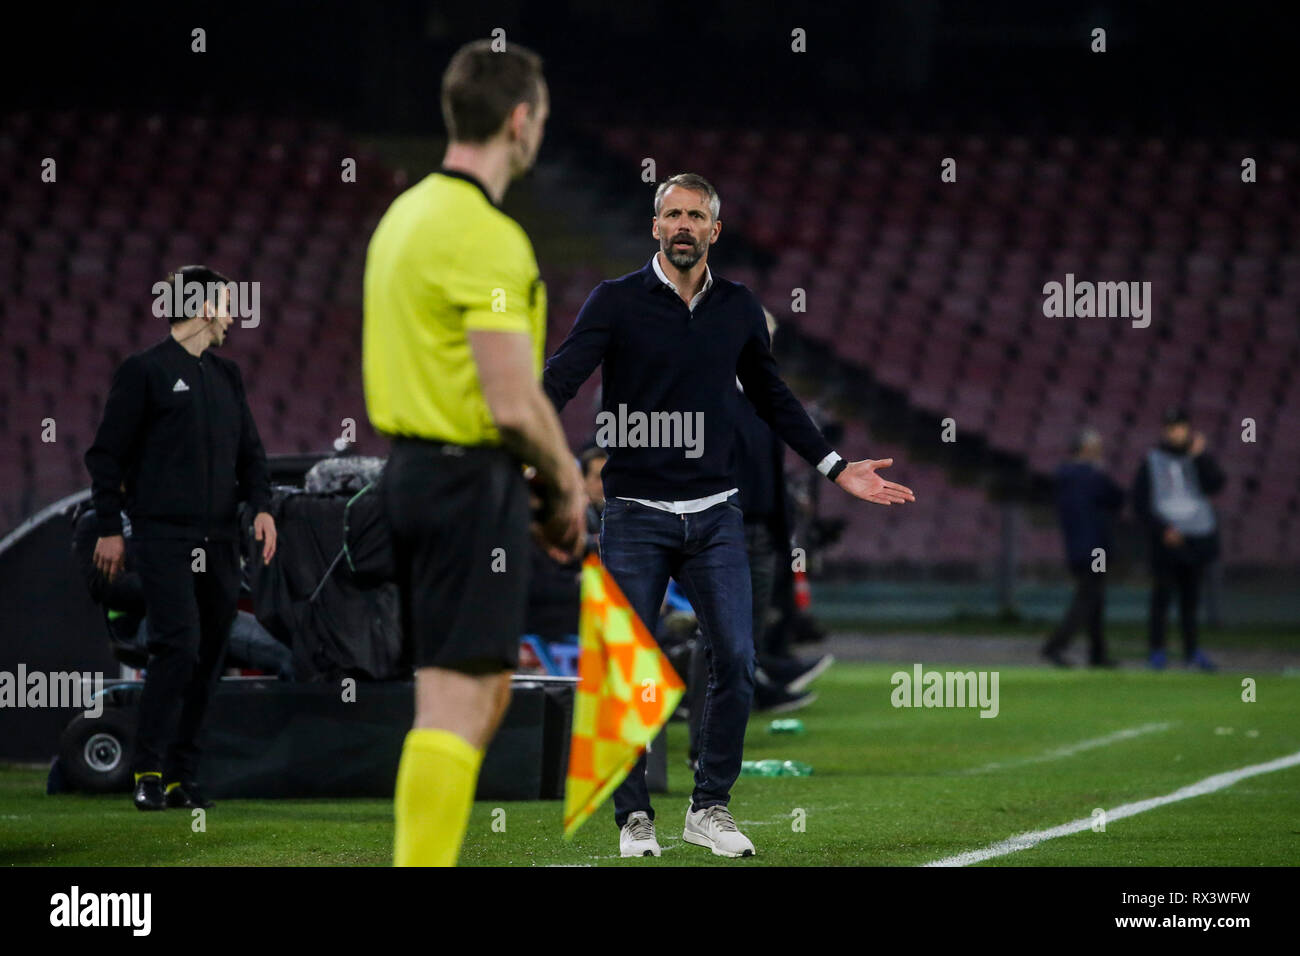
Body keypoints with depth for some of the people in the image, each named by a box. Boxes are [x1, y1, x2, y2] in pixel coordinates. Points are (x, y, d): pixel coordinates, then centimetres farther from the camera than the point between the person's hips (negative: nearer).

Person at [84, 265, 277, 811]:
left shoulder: (226, 376, 19)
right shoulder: (144, 371, -1)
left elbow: (249, 450, 22)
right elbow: (107, 453, -1)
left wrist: (261, 505, 4)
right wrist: (110, 528, -5)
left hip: (219, 539, 6)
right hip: (163, 535, -6)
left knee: (208, 656, 3)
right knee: (178, 646, -17)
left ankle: (180, 776, 8)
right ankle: (148, 771, -10)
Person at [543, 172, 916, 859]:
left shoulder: (739, 308, 8)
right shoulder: (616, 301, -3)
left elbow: (771, 397, 20)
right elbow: (562, 377, -12)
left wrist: (838, 468, 19)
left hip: (714, 515, 3)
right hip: (635, 516, -3)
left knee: (735, 661, -5)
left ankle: (709, 808, 9)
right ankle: (634, 817, 10)